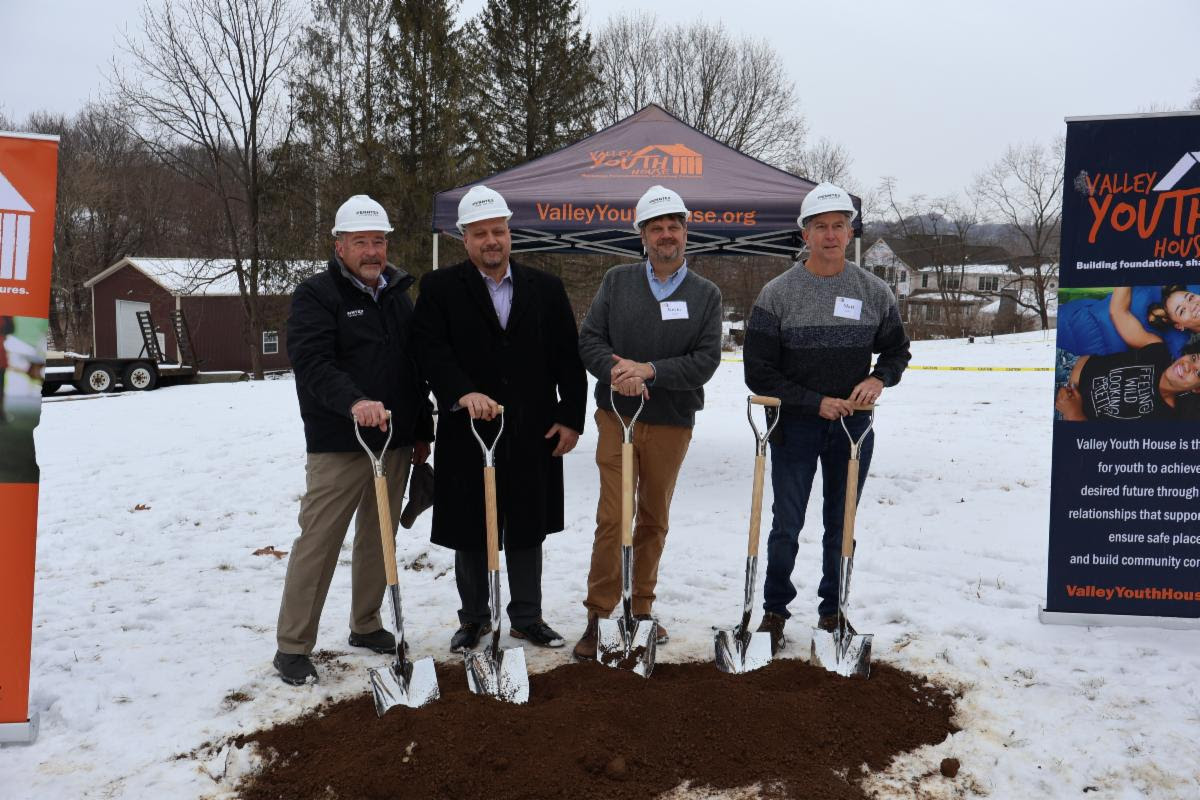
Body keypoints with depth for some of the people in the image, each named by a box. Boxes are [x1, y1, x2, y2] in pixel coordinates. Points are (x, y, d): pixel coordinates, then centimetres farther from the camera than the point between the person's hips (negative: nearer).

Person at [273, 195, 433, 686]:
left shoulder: (398, 295, 14)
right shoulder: (315, 295, -5)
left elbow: (415, 368, 18)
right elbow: (312, 363, -20)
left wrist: (422, 432, 17)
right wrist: (353, 401, -38)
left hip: (395, 443, 6)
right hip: (337, 447, -6)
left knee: (379, 538, 14)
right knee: (318, 541, -3)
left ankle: (366, 626, 29)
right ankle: (293, 645, 7)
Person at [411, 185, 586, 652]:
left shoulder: (546, 288, 7)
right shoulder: (439, 289, 0)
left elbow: (568, 357, 6)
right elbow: (431, 350, -12)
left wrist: (571, 417, 0)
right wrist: (464, 393, -28)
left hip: (534, 436, 2)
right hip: (468, 433, -1)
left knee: (527, 531, 12)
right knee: (470, 533, 10)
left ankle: (527, 618, 28)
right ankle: (474, 618, 28)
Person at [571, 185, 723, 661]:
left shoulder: (705, 294, 4)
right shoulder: (618, 281, 4)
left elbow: (706, 361, -6)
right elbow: (589, 339, -1)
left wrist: (649, 370, -19)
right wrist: (616, 371, -21)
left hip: (671, 424, 1)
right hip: (617, 417, -1)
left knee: (655, 519, 12)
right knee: (612, 518, -4)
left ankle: (642, 609, 27)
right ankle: (598, 616, 6)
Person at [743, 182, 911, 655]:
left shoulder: (874, 292, 1)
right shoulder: (778, 294, -7)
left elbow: (897, 349, 14)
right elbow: (759, 372, -8)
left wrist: (879, 378, -8)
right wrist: (816, 402, -14)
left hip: (854, 426, 3)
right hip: (795, 426, -2)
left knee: (841, 526, 13)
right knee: (787, 526, 5)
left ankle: (832, 612, 28)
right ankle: (775, 610, 24)